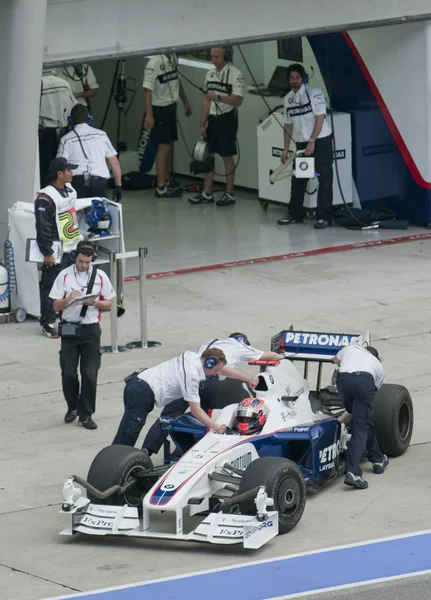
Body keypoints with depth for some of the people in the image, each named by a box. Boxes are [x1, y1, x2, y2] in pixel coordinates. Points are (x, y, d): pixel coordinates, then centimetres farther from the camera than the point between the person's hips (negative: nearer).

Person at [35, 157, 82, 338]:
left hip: (72, 248, 9)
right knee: (50, 287, -3)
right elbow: (43, 227, -19)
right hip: (56, 251, -9)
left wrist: (79, 240, 24)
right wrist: (47, 253, -18)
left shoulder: (69, 190, 9)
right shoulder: (46, 198, -20)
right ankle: (48, 323, 4)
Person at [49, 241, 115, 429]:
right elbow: (56, 306, 1)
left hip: (91, 329, 0)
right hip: (69, 329, 0)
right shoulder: (64, 276, -1)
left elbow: (109, 304, 6)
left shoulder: (100, 276, 1)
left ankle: (85, 414, 6)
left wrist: (95, 302, -14)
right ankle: (72, 407, 24)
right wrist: (69, 299, -19)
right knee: (68, 373, 0)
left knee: (90, 373, -4)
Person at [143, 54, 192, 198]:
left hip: (171, 107, 8)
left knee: (169, 146, 13)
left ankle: (166, 183, 23)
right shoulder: (154, 63, -21)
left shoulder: (173, 57, 5)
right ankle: (161, 188, 1)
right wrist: (149, 115, -27)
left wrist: (185, 101, 23)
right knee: (164, 147, -5)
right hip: (159, 109, -8)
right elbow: (147, 89, -23)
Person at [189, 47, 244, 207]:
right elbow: (206, 101, 15)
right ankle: (207, 194, 13)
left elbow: (238, 100, -17)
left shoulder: (235, 74, -10)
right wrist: (202, 124, 13)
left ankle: (229, 194, 6)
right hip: (212, 118, 7)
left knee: (227, 156, -1)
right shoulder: (210, 74, 12)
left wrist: (218, 97, -28)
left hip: (227, 118, -7)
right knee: (208, 155, 7)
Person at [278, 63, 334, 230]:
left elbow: (320, 118, -16)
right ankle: (295, 214, 19)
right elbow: (288, 125, 13)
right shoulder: (288, 99, 7)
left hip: (321, 141, -6)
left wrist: (312, 142, -20)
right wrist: (286, 149, 11)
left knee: (324, 179, -6)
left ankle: (324, 217, -6)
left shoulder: (315, 93, -11)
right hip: (302, 143, 6)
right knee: (297, 179, 8)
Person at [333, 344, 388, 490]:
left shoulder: (352, 347, 38)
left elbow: (335, 360, 57)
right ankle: (353, 473, -15)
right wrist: (341, 420, 35)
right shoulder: (378, 367, 33)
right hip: (365, 381, -2)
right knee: (361, 427, 0)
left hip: (343, 380, 2)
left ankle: (377, 459, 37)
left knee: (365, 421, 24)